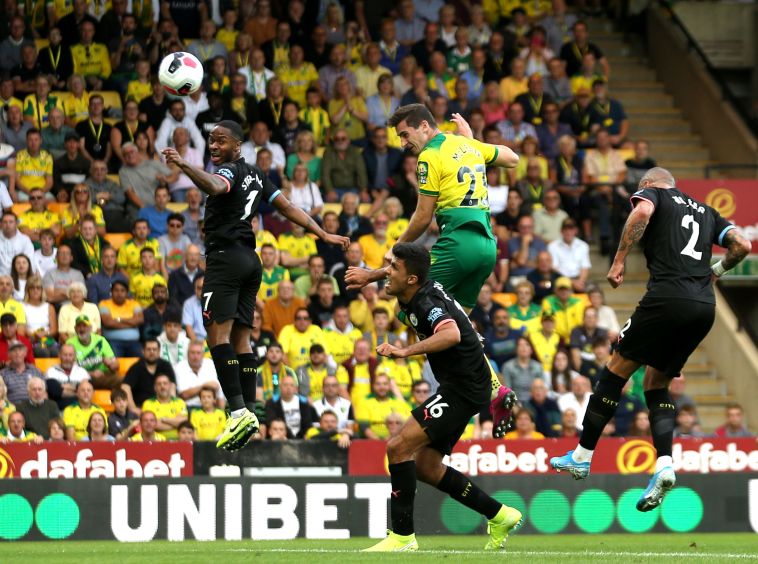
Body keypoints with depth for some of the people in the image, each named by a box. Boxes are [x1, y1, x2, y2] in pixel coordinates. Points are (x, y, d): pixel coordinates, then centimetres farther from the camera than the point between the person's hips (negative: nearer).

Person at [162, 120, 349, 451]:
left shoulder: (230, 171, -7)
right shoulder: (254, 175, 19)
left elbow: (214, 186, -31)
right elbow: (287, 208, 20)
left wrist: (184, 166, -47)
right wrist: (324, 235, 25)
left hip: (225, 258, -9)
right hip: (250, 259, 9)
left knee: (218, 334, -15)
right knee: (240, 337, 7)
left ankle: (239, 411, -28)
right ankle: (249, 412, 2)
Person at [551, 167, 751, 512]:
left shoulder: (651, 191, 12)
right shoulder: (705, 211, 27)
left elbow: (642, 212, -12)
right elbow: (742, 245, 19)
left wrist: (619, 260, -10)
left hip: (668, 296, -6)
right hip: (705, 307, 6)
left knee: (616, 372, 6)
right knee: (657, 384, 15)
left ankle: (582, 457, 9)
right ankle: (664, 464, -5)